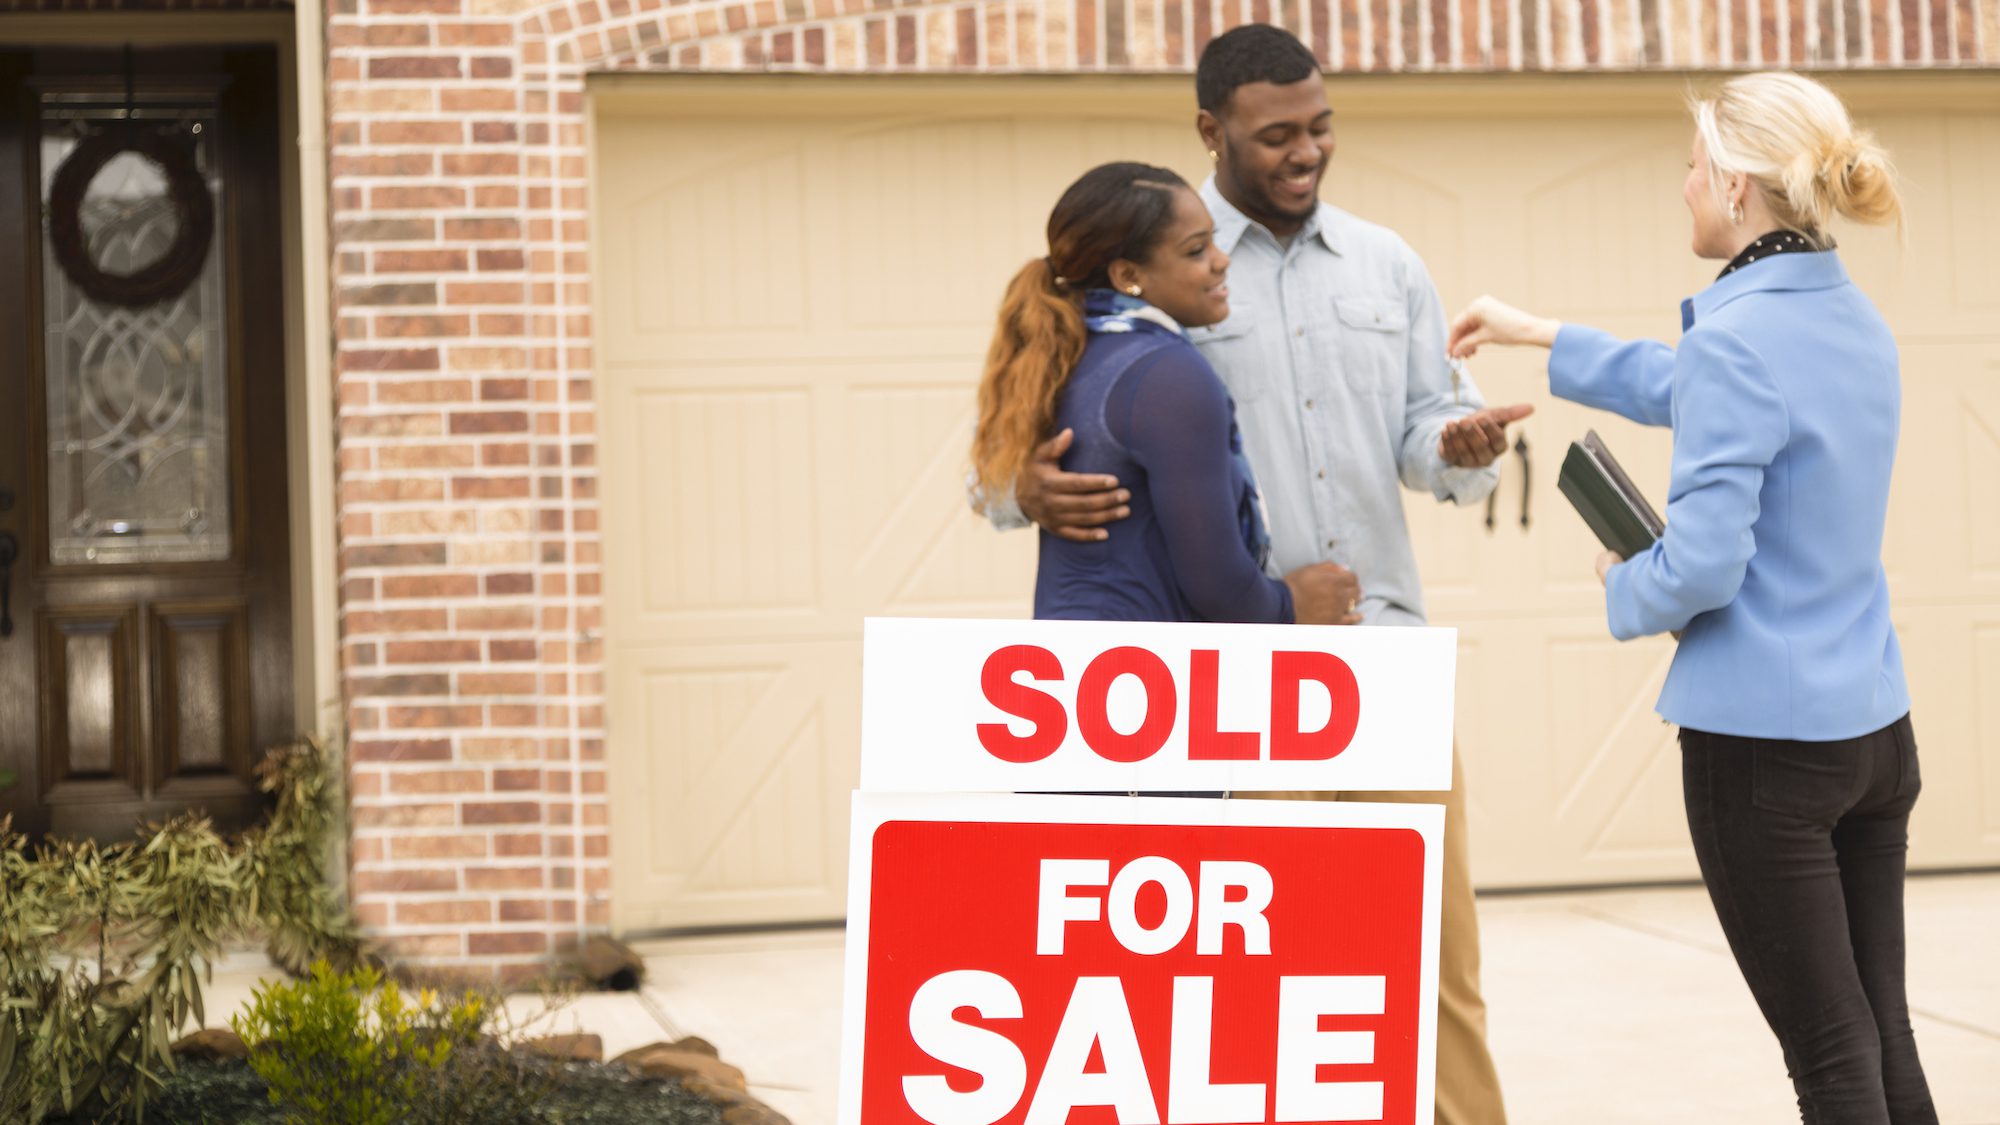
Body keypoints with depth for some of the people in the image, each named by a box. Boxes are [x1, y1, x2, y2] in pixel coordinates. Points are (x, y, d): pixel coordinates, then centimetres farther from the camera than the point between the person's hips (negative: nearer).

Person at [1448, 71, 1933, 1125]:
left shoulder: (1737, 337, -18)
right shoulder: (1853, 319, 9)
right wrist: (1539, 335, 31)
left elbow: (1703, 565, -22)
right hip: (1874, 724, 8)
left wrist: (1623, 585, -1)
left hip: (1764, 739, -8)